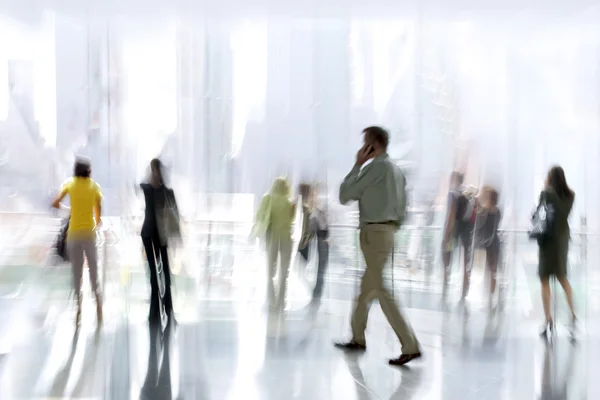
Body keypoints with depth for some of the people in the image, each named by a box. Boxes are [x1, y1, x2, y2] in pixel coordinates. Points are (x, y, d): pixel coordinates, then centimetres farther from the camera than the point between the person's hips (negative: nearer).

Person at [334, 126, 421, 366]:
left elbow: (344, 196, -9)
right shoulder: (397, 170, 16)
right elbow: (402, 208, 18)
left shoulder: (377, 166, -12)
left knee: (380, 290, -8)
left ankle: (410, 346, -9)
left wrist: (357, 165, -1)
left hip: (374, 232, -10)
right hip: (388, 231, 10)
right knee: (367, 286, 18)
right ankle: (358, 339, 28)